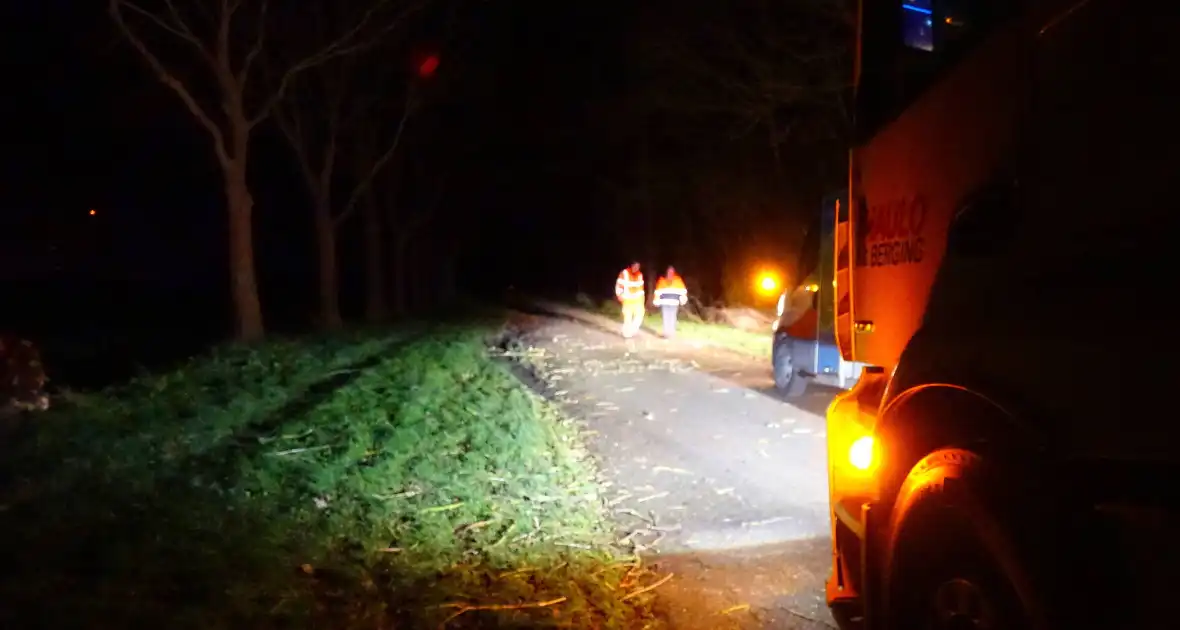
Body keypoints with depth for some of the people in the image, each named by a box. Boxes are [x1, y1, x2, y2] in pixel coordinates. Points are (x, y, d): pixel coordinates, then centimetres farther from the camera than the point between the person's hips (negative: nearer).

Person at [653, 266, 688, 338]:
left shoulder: (678, 279, 7)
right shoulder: (662, 279, 8)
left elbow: (682, 289, 2)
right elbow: (658, 290, 9)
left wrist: (683, 297, -10)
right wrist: (656, 299, 3)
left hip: (674, 301, 0)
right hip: (664, 301, 0)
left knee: (672, 317, -1)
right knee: (666, 317, -1)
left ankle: (672, 333, 4)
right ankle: (666, 333, 3)